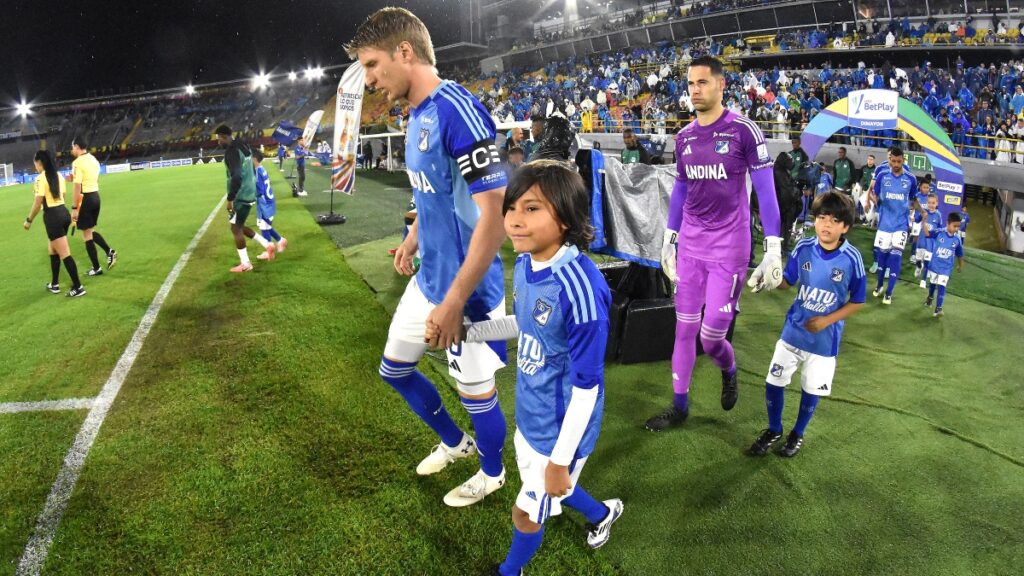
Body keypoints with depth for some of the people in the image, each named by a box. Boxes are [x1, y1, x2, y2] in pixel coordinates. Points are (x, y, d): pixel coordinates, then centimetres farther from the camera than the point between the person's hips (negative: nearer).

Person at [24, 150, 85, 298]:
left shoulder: (41, 178, -12)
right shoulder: (58, 175, 10)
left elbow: (38, 203, -13)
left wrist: (29, 220, -2)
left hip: (52, 217, -8)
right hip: (64, 213, 8)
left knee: (64, 254, -5)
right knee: (53, 250, 21)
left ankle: (78, 287, -4)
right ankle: (54, 284, 28)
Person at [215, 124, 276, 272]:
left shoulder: (231, 151, -18)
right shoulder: (244, 146, 11)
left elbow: (236, 177, -27)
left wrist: (230, 199, -22)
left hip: (241, 196, -9)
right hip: (250, 193, 9)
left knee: (236, 228, 2)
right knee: (239, 226, 20)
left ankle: (245, 264, 8)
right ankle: (267, 245, 15)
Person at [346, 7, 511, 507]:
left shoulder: (457, 111, -22)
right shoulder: (418, 114, 6)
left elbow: (494, 213, -26)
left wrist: (455, 301, -24)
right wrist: (412, 239, 13)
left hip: (464, 288, -9)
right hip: (427, 278, 9)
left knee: (476, 392, 9)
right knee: (394, 367, 22)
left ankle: (492, 474, 37)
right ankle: (454, 443, 45)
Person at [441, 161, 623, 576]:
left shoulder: (579, 286, -33)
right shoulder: (526, 264, -8)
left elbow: (587, 384, -26)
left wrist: (560, 459, -19)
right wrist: (465, 331, 4)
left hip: (561, 429, -7)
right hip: (530, 415, 7)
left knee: (527, 513, 15)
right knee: (549, 490, 29)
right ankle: (602, 513, 59)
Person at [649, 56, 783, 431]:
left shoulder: (743, 131, -10)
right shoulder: (684, 137, 7)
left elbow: (765, 189, -10)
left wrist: (774, 249, -14)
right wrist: (669, 240, 18)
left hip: (729, 247, -5)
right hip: (689, 245, 5)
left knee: (711, 335, -2)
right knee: (684, 328, 9)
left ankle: (728, 372, 33)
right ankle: (679, 405, 23)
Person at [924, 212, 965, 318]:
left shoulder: (957, 239, -8)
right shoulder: (939, 232, -15)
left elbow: (959, 254, 5)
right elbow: (927, 233, -32)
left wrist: (960, 266, 17)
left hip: (946, 268, 0)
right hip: (934, 265, 0)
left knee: (941, 286, -8)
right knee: (932, 283, 21)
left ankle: (938, 308, -8)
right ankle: (930, 298, 48)